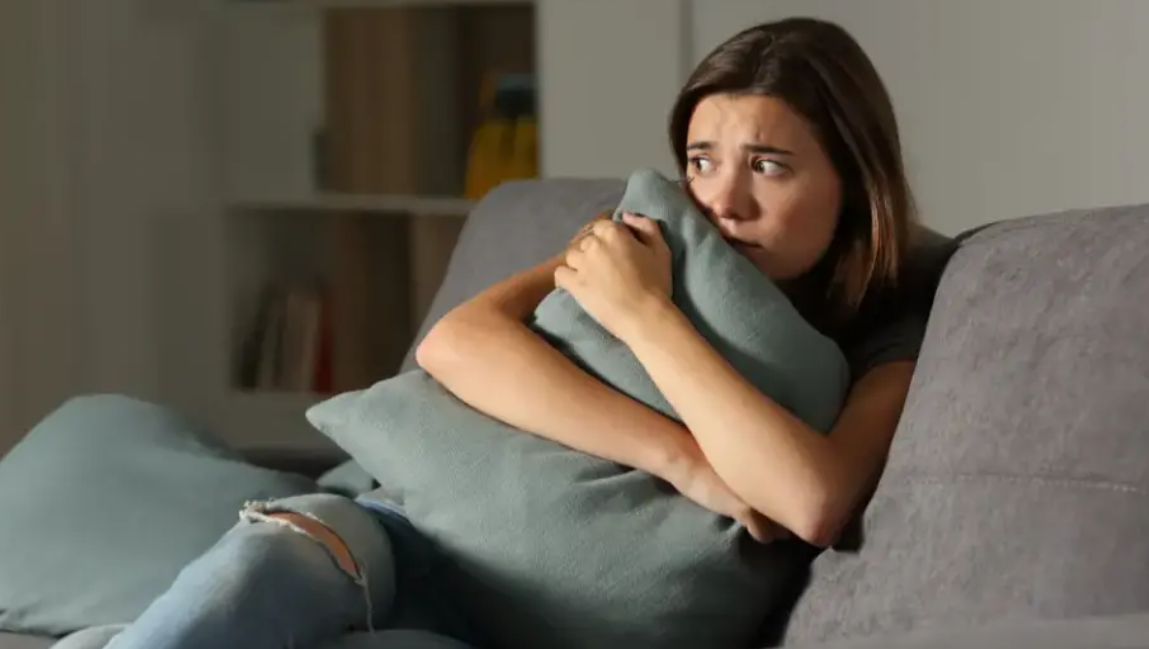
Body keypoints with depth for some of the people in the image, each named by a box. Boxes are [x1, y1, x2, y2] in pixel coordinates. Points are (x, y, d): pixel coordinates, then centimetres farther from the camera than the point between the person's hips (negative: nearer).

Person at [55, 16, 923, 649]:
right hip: (422, 546, 3)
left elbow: (812, 502, -21)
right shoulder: (651, 242, 11)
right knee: (279, 555, -37)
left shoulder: (885, 353, 4)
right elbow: (455, 343, -8)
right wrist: (680, 458, -18)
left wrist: (644, 313, -15)